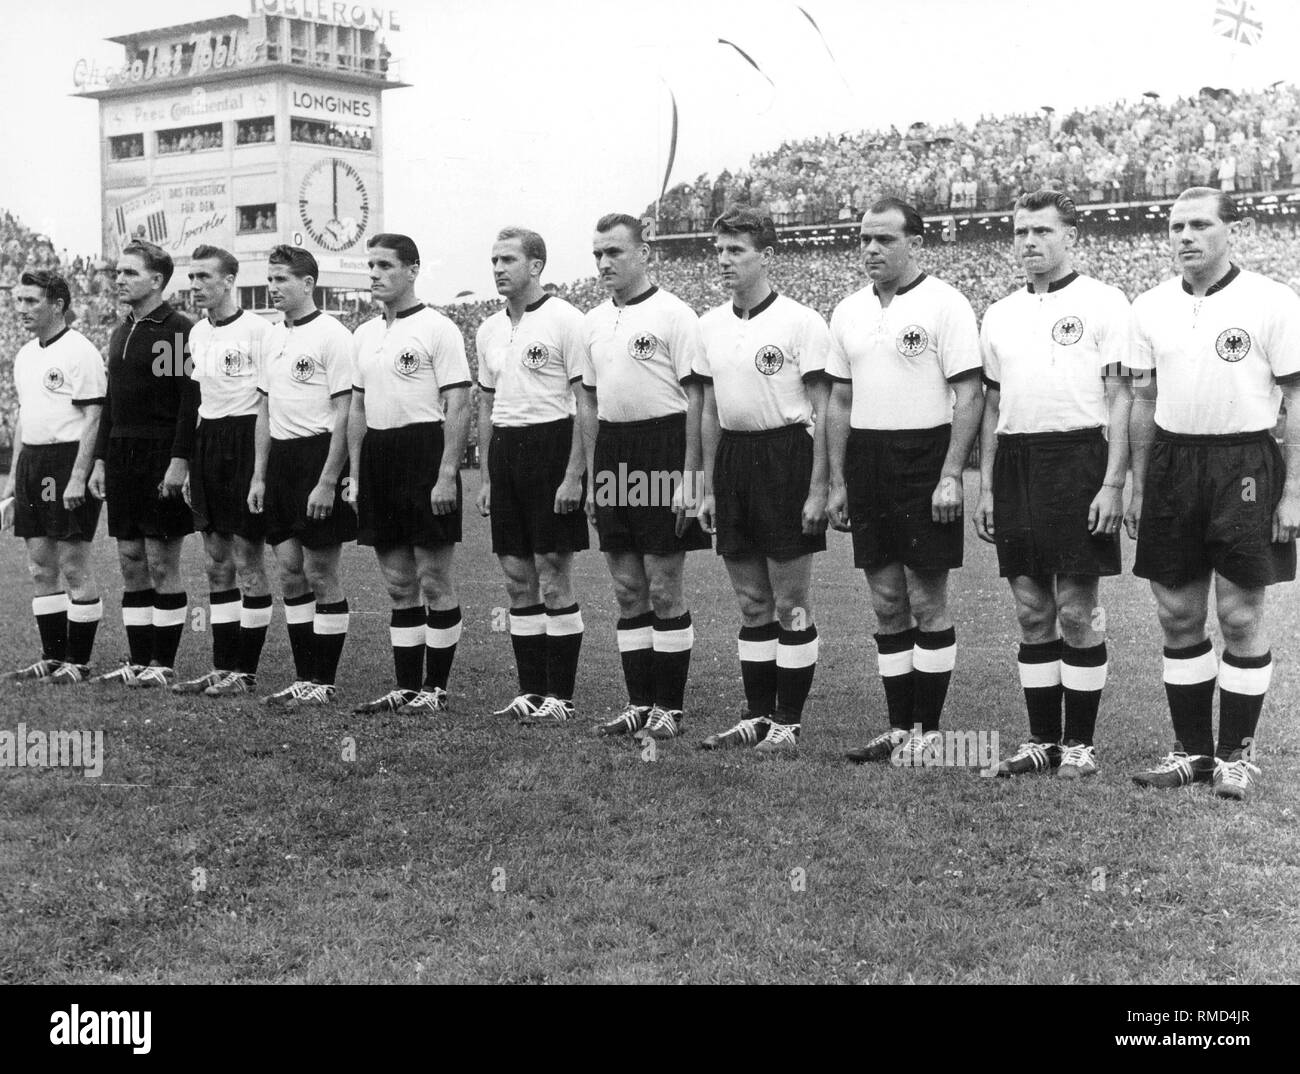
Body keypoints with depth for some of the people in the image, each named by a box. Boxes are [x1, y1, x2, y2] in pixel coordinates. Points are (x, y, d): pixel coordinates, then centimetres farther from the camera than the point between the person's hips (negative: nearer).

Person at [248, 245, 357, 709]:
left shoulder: (332, 335, -10)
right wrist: (258, 475, 15)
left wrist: (327, 481, -18)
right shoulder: (274, 337, 15)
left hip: (319, 455, -8)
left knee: (320, 574, -2)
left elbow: (344, 413, -14)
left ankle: (323, 683, 6)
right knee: (290, 573, 9)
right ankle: (304, 678, 17)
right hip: (281, 458, 8)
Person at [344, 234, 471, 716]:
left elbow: (459, 407, -11)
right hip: (378, 458, 7)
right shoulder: (365, 334, 15)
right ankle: (406, 687, 17)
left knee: (434, 580, -1)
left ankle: (435, 688, 7)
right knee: (399, 584, 11)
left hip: (424, 451, -7)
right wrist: (355, 474, 14)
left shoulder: (437, 329, -7)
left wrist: (446, 475, -18)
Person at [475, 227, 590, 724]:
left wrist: (574, 476, -16)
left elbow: (587, 403, -11)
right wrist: (485, 476, 15)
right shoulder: (489, 329, 13)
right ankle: (531, 690, 17)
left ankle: (560, 695, 4)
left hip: (551, 445, -7)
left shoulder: (564, 320, -8)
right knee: (517, 578, 9)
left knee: (554, 577, -3)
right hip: (505, 451, 7)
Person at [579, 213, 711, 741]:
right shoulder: (593, 322, 14)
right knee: (627, 589, 9)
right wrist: (591, 476, 15)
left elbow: (696, 397, -9)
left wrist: (687, 477, -14)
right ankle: (639, 702, 17)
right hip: (612, 453, 7)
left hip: (662, 448, -7)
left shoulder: (673, 314, -7)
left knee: (663, 587, -3)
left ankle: (670, 706, 6)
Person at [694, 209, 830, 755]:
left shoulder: (801, 322, -8)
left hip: (785, 455, -6)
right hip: (732, 458, 6)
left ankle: (788, 723, 7)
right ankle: (757, 715, 20)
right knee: (752, 602, 12)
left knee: (791, 602, 0)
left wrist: (817, 489, -14)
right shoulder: (710, 325, 11)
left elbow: (823, 412, -8)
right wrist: (708, 489, 14)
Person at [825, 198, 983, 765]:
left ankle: (928, 729, 8)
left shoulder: (945, 305, -6)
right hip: (866, 461, 6)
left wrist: (950, 476, -16)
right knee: (887, 602, 9)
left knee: (927, 601, -1)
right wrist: (837, 482, 11)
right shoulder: (849, 311, 12)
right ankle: (899, 727, 17)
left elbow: (969, 395, -10)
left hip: (925, 459, -6)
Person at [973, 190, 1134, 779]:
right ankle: (1041, 738, 16)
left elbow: (1121, 399, -5)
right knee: (1032, 610, 8)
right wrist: (985, 487, 13)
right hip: (1014, 463, 5)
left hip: (1078, 459, -5)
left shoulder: (1103, 303, 0)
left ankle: (1080, 742, 8)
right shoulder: (1000, 314, 15)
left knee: (1077, 610, -1)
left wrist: (1112, 484, -13)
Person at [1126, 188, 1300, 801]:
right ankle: (1192, 749, 19)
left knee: (1240, 616, 0)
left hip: (1245, 464, -4)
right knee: (1177, 614, 7)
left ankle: (1237, 754, 13)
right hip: (1172, 463, 4)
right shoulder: (1151, 307, 8)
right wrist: (1137, 486, 12)